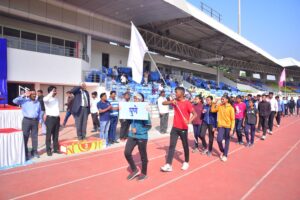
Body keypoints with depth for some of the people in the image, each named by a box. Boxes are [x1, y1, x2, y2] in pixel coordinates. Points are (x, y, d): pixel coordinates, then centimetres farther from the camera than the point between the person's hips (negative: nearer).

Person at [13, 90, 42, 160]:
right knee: (25, 137, 0)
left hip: (35, 121, 3)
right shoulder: (24, 101, 0)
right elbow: (15, 101, -15)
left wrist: (40, 121, 7)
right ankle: (25, 153, 8)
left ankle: (34, 151, 20)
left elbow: (40, 112, 14)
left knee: (35, 137, 9)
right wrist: (23, 95, -15)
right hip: (26, 120, -3)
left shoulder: (38, 103, 11)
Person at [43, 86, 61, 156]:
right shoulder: (47, 98, -7)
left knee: (56, 134, 11)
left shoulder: (56, 98, 13)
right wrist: (51, 93, -26)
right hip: (50, 118, -6)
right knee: (49, 134, 0)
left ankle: (56, 148, 20)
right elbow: (45, 99, -34)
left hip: (57, 118, 6)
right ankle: (48, 150, 7)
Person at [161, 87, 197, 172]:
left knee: (185, 146, 12)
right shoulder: (175, 101, 4)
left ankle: (186, 162, 31)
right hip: (175, 127, 4)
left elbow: (195, 114, -15)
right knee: (171, 145, -2)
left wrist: (189, 121, -33)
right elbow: (163, 103, 1)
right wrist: (171, 102, -17)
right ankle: (168, 165, -2)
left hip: (183, 128, -4)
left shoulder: (187, 103, -12)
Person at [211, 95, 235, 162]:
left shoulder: (231, 108, -9)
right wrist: (214, 103, -4)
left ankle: (225, 155, 20)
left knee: (227, 141, 7)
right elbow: (213, 110, 4)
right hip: (221, 126, 2)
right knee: (219, 139, -10)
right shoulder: (219, 106, 3)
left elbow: (233, 119, -9)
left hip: (228, 126, -2)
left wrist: (232, 129, -13)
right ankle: (222, 151, 18)